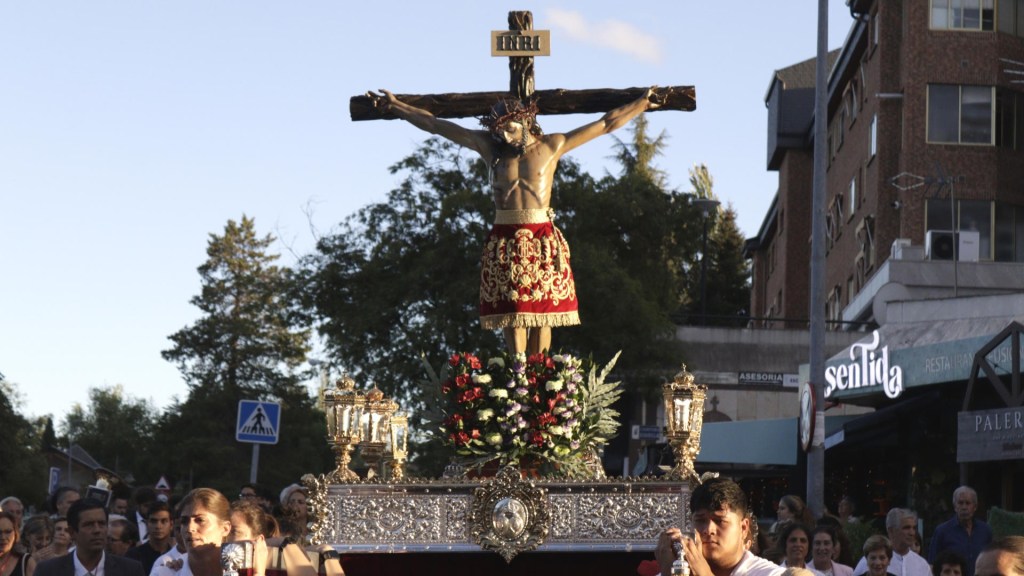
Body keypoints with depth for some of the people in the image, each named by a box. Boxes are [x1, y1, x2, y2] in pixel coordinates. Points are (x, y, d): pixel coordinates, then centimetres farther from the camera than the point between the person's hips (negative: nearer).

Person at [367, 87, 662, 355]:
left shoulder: (551, 145, 5)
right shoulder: (489, 145, 8)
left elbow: (606, 124, 10)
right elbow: (435, 125, 11)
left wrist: (640, 105, 10)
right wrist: (396, 106, 13)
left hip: (543, 240, -1)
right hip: (504, 240, 1)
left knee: (542, 313, -2)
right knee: (512, 314, -3)